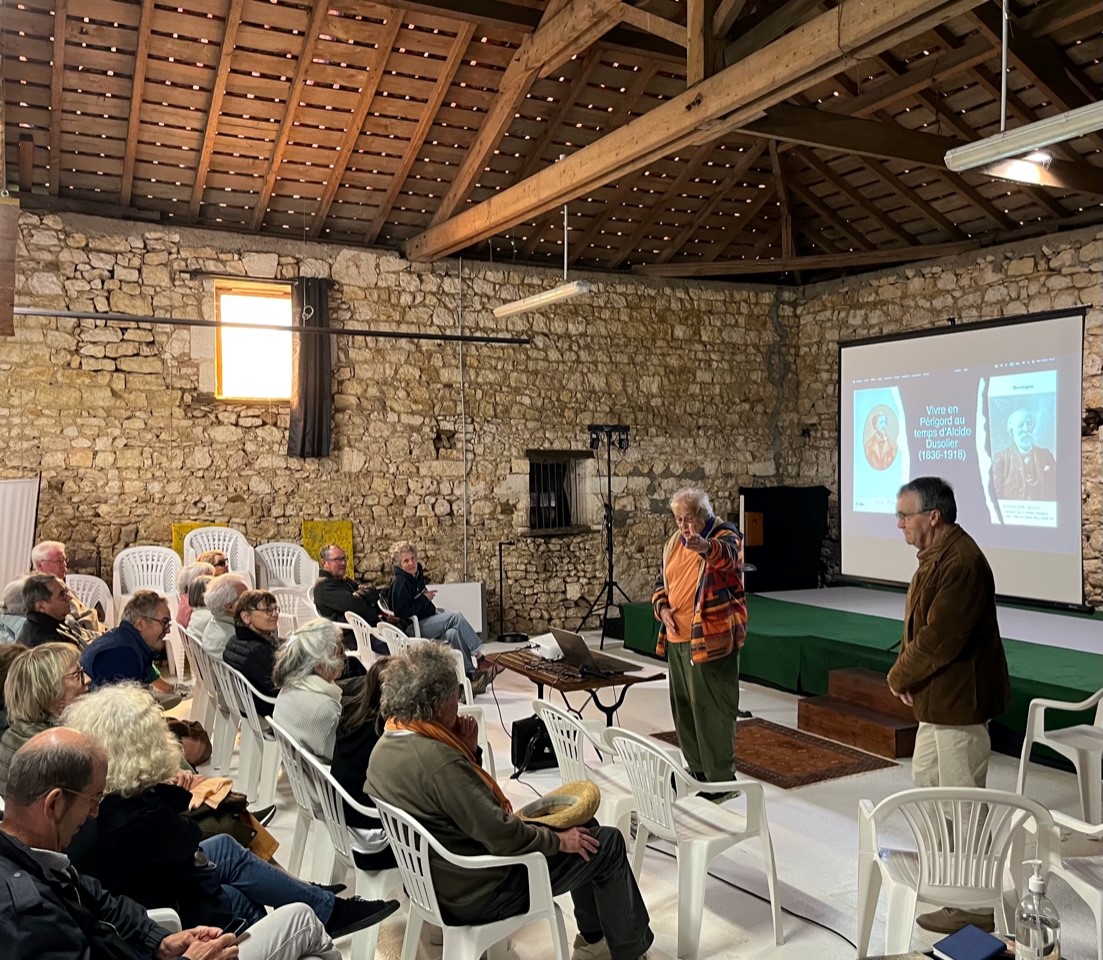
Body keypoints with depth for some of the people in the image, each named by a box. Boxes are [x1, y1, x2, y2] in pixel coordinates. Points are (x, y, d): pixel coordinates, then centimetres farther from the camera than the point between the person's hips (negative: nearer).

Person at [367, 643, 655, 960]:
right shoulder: (438, 761, -33)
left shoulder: (387, 745, -3)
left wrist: (463, 750, -5)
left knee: (582, 825, 18)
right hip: (478, 893, -9)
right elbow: (502, 836, -27)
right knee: (606, 842, 3)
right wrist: (559, 840, -11)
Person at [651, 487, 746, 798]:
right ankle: (697, 768, 31)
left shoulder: (725, 536, -11)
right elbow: (661, 582, 20)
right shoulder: (674, 543, 11)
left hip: (711, 639, -8)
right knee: (684, 705, 16)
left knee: (712, 709, -4)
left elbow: (728, 556, -36)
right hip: (677, 639, 8)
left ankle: (721, 779, 7)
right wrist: (663, 608, 0)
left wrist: (705, 546, -58)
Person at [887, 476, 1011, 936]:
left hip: (959, 700, -10)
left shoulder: (960, 562, -25)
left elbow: (938, 640, -27)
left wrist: (899, 677, -12)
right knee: (925, 779, 22)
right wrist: (905, 670, -1)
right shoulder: (936, 554, 9)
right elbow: (919, 625, 14)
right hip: (939, 697, 10)